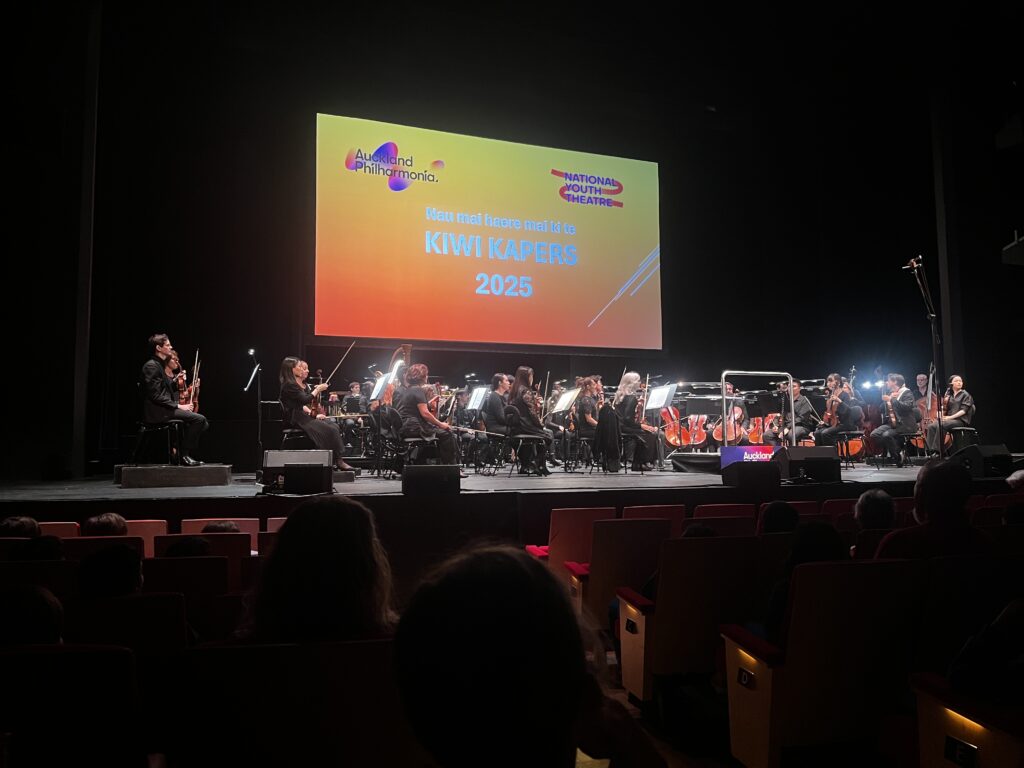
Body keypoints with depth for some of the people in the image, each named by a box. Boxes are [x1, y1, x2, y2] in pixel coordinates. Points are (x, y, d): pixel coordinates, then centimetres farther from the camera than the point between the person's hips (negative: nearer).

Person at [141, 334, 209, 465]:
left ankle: (185, 453, 4)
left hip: (165, 409, 10)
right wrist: (178, 406, -18)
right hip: (157, 412, -10)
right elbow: (155, 396, -19)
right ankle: (184, 454, -12)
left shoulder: (160, 365, 19)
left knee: (203, 423, 4)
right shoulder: (151, 366, -11)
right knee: (199, 419, -22)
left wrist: (175, 381, 6)